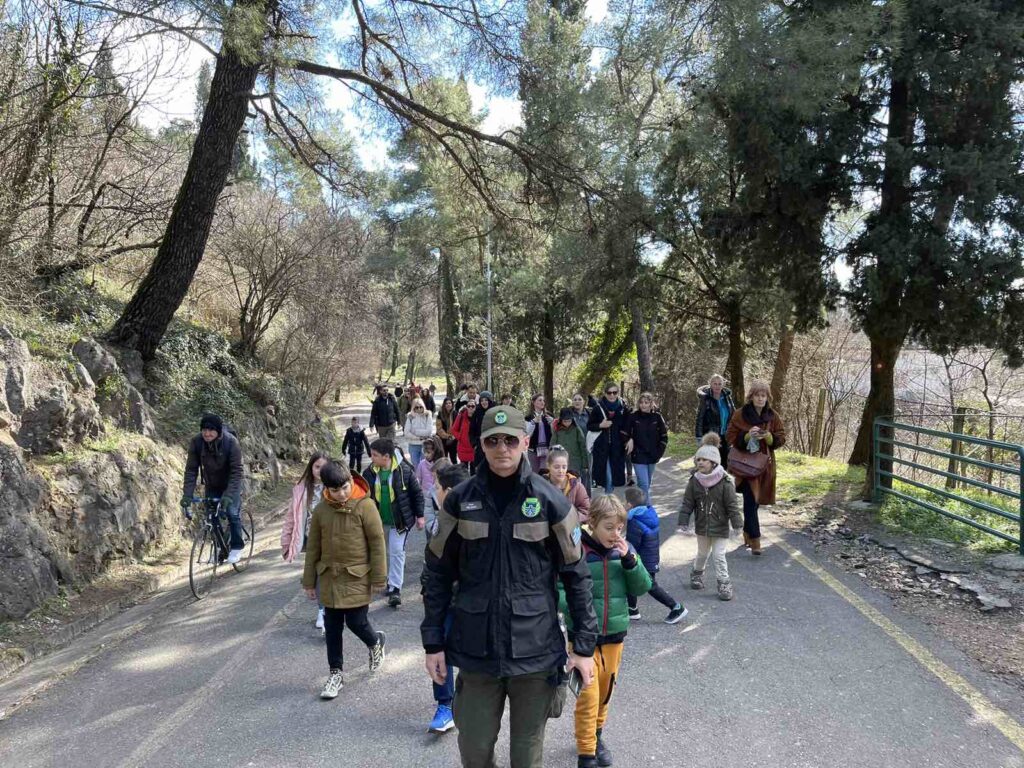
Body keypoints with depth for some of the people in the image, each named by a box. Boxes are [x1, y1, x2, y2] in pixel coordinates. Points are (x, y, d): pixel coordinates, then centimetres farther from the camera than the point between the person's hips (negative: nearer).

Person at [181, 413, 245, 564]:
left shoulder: (231, 442, -30)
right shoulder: (196, 442, -21)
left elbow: (237, 471, -30)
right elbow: (191, 469, -18)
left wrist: (229, 494, -39)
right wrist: (187, 495, -25)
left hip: (230, 484, -3)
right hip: (211, 485, 3)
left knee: (232, 512, -13)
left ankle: (236, 547, 3)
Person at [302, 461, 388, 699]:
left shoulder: (364, 506, -14)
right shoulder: (321, 510, -3)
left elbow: (377, 543, -9)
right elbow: (313, 548, 5)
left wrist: (377, 578, -8)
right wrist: (309, 581, 7)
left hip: (357, 578, -4)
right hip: (329, 578, 4)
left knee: (356, 623, 0)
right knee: (332, 627, 10)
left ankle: (376, 642, 32)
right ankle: (336, 673, 25)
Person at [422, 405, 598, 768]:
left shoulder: (549, 500, -7)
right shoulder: (461, 499, -3)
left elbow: (576, 575, -1)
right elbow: (438, 574, 2)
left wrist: (584, 645, -1)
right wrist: (433, 642, 1)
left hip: (535, 650, -1)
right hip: (476, 647, 1)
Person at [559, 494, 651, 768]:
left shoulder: (624, 550, -3)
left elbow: (642, 587, -3)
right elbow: (557, 589, -12)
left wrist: (630, 560, -17)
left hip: (615, 633, 5)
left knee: (606, 690, 19)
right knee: (588, 695, -3)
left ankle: (595, 736, 42)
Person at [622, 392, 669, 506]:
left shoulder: (657, 417, -2)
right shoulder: (633, 417, -7)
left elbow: (664, 437, 6)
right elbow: (625, 434, 2)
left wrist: (660, 452, 1)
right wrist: (629, 442, -10)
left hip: (653, 457, 3)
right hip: (638, 456, -3)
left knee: (647, 484, 14)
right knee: (644, 484, -12)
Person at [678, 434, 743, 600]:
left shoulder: (725, 482, -17)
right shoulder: (694, 481, -7)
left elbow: (732, 505, -13)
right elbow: (687, 503, -2)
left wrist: (737, 523, -14)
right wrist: (683, 522, -4)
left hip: (720, 527, -3)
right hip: (702, 526, 3)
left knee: (719, 556, -2)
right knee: (702, 553, 21)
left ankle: (724, 584, 13)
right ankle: (697, 573, 44)